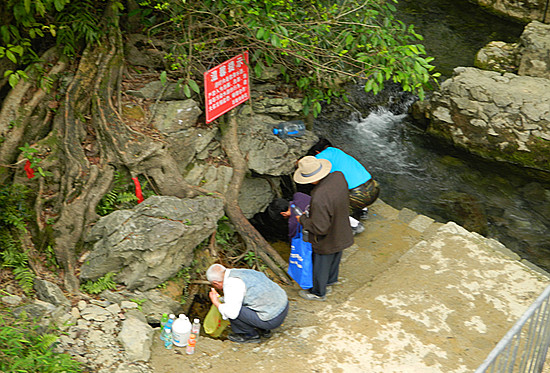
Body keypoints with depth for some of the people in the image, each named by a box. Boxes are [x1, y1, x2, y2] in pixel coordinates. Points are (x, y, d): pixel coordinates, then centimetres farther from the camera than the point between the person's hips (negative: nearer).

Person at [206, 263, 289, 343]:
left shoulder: (231, 284, -15)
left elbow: (231, 313, -19)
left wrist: (216, 303, -2)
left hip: (271, 319, -9)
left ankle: (250, 335, 8)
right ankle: (263, 330, 23)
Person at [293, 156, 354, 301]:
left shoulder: (319, 199, -43)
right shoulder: (339, 176, -20)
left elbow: (320, 228, -32)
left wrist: (303, 220, -16)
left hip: (326, 242, -7)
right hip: (341, 234, 7)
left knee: (320, 266, 21)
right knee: (335, 259, 33)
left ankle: (318, 293, 46)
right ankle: (331, 279, 61)